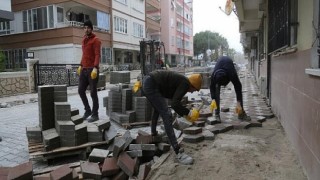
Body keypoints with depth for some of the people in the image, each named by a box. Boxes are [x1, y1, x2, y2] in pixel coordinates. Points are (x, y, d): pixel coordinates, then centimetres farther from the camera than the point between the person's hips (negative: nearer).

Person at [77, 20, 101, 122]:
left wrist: (95, 68, -27)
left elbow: (97, 55, -16)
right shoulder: (84, 40, 18)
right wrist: (81, 65, 20)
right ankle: (87, 110, 25)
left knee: (93, 93, -3)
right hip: (84, 70, 8)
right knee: (81, 90, 9)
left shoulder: (95, 40, -6)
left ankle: (95, 114, 7)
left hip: (92, 70, -8)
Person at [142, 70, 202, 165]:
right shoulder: (185, 83, -8)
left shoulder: (180, 82, 19)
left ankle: (153, 132, 55)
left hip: (147, 82, 11)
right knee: (167, 116, -11)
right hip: (151, 86, -11)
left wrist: (185, 114, 25)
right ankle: (178, 153, -10)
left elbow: (175, 102, 28)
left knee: (158, 108, 34)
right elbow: (175, 104, -18)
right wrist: (189, 113, -7)